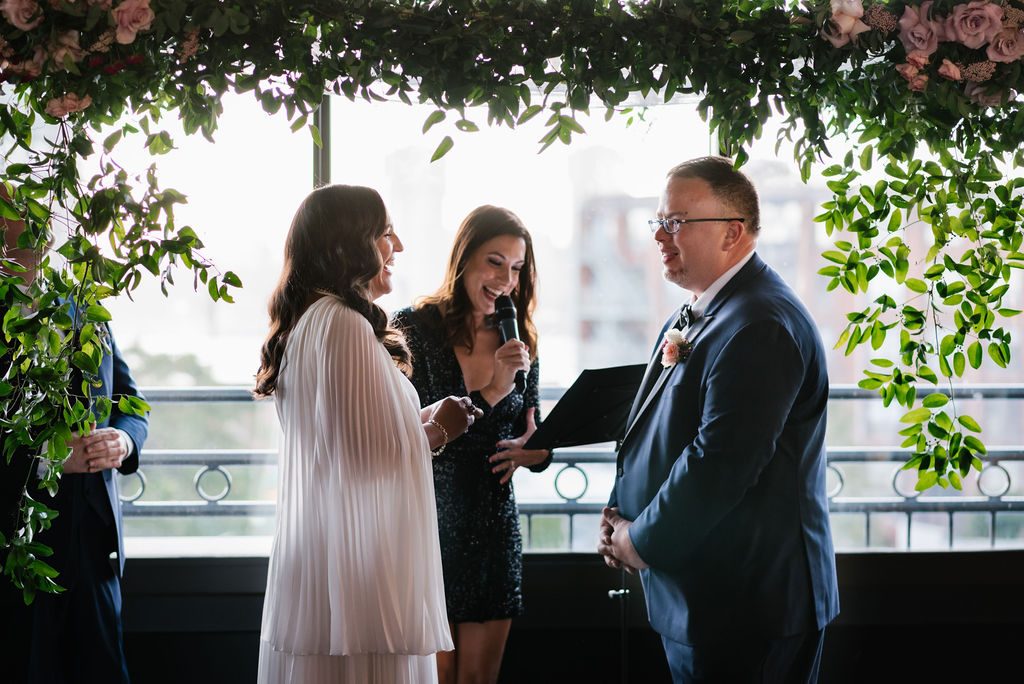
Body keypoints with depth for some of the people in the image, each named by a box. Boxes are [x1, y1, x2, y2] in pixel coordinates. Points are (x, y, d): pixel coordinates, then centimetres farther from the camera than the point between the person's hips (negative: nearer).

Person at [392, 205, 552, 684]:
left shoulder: (519, 343, 8)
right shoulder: (415, 328, -7)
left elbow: (533, 438, 15)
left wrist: (535, 449, -9)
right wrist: (492, 391, -22)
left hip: (493, 530, 5)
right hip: (429, 524, -5)